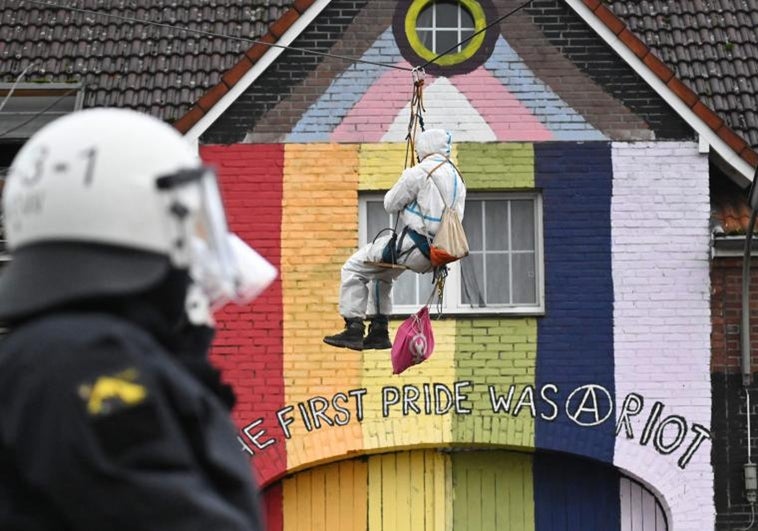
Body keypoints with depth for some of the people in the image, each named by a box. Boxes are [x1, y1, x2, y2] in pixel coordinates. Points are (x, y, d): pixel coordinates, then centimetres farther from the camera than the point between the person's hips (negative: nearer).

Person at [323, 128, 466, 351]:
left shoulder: (418, 173, -12)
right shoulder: (456, 178, 13)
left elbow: (391, 204, -6)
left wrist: (397, 191, 15)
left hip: (414, 248, -9)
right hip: (435, 253, 9)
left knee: (354, 268, 1)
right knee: (381, 274, 30)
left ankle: (354, 330, -5)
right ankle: (379, 333, 27)